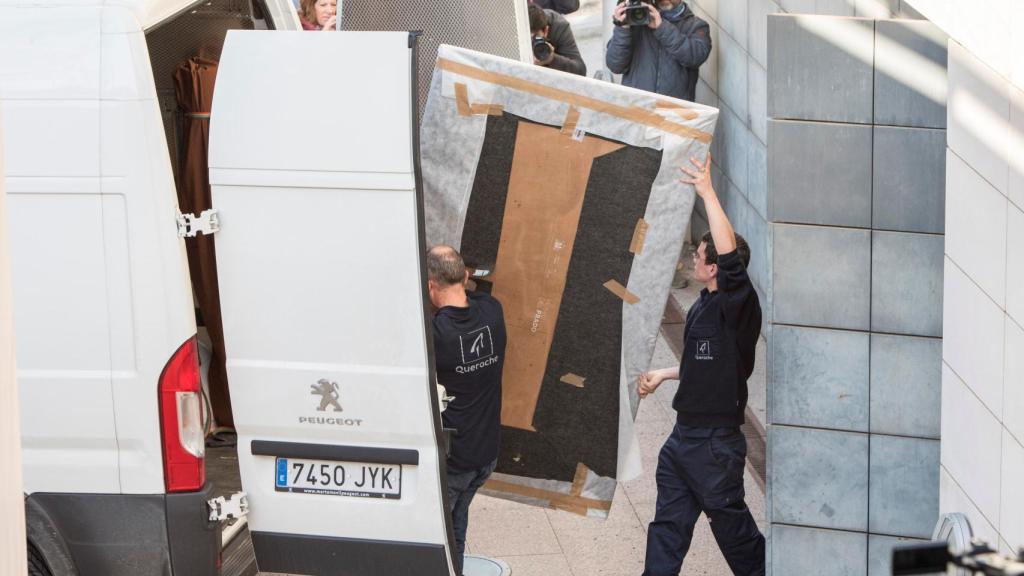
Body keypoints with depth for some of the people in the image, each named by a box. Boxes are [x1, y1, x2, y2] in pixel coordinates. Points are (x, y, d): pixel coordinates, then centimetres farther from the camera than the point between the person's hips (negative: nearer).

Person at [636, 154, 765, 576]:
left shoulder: (737, 304, -16)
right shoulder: (702, 308, 11)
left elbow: (731, 253, -33)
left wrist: (708, 193, -34)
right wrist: (663, 375, 24)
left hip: (716, 441, -9)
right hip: (684, 434, 9)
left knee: (728, 518, 5)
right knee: (669, 521, 11)